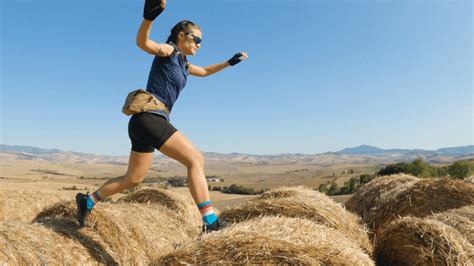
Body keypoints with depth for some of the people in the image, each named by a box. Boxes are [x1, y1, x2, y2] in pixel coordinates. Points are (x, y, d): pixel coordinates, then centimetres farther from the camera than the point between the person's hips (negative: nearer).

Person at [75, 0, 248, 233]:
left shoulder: (182, 63, 24)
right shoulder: (168, 51, -3)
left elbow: (205, 71, 42)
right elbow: (142, 42, -24)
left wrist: (230, 62, 38)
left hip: (145, 122, 10)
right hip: (149, 118, -10)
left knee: (133, 179, 16)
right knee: (195, 159, -19)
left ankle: (88, 201, 32)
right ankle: (211, 223, -24)